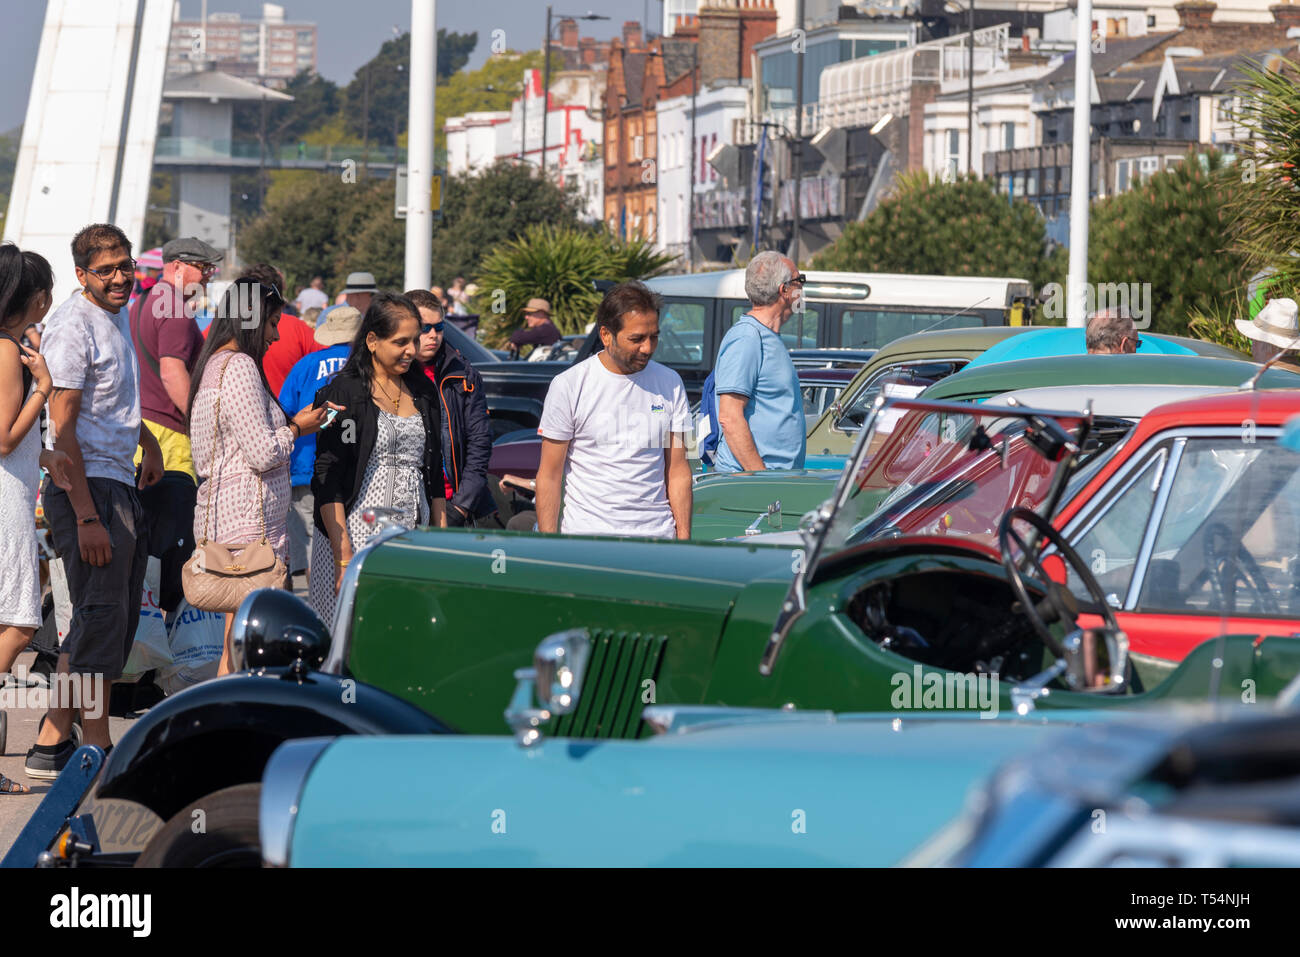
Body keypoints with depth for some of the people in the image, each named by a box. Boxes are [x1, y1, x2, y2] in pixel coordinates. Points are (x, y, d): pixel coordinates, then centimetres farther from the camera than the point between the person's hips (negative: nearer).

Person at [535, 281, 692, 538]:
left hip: (657, 536, 3)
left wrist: (684, 538, 4)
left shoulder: (670, 384, 9)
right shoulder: (569, 386, -2)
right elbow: (549, 477, 0)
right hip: (587, 536, -2)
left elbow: (678, 471, 12)